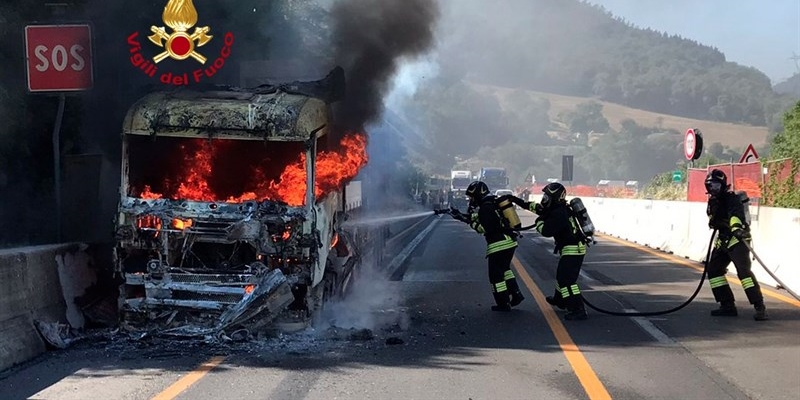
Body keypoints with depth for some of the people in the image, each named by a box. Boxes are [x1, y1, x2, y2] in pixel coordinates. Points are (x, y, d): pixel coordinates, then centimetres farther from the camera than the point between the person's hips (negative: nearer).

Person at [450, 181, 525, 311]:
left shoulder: (486, 208, -15)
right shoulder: (494, 203, 15)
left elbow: (486, 229, -19)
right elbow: (481, 218, 22)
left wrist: (471, 222, -10)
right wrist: (462, 216, 19)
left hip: (499, 245, -10)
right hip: (510, 242, 10)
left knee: (496, 275, 2)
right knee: (504, 269, 25)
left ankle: (503, 304, 8)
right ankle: (516, 295, 22)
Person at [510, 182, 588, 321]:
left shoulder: (559, 213, -21)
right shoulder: (556, 208, 10)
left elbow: (545, 231, -25)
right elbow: (536, 207, 19)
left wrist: (539, 221, -4)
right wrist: (517, 200, 20)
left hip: (573, 250, -11)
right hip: (571, 248, 11)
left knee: (567, 280, -17)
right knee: (561, 275, 26)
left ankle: (579, 311, -23)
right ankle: (559, 300, 46)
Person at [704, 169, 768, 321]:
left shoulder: (731, 198, -14)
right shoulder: (713, 201, 14)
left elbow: (736, 213, -34)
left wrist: (736, 227, -49)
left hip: (737, 239, -9)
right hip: (723, 241, 10)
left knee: (743, 271, -21)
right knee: (713, 269, 8)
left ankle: (760, 308, -23)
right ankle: (728, 306, 11)